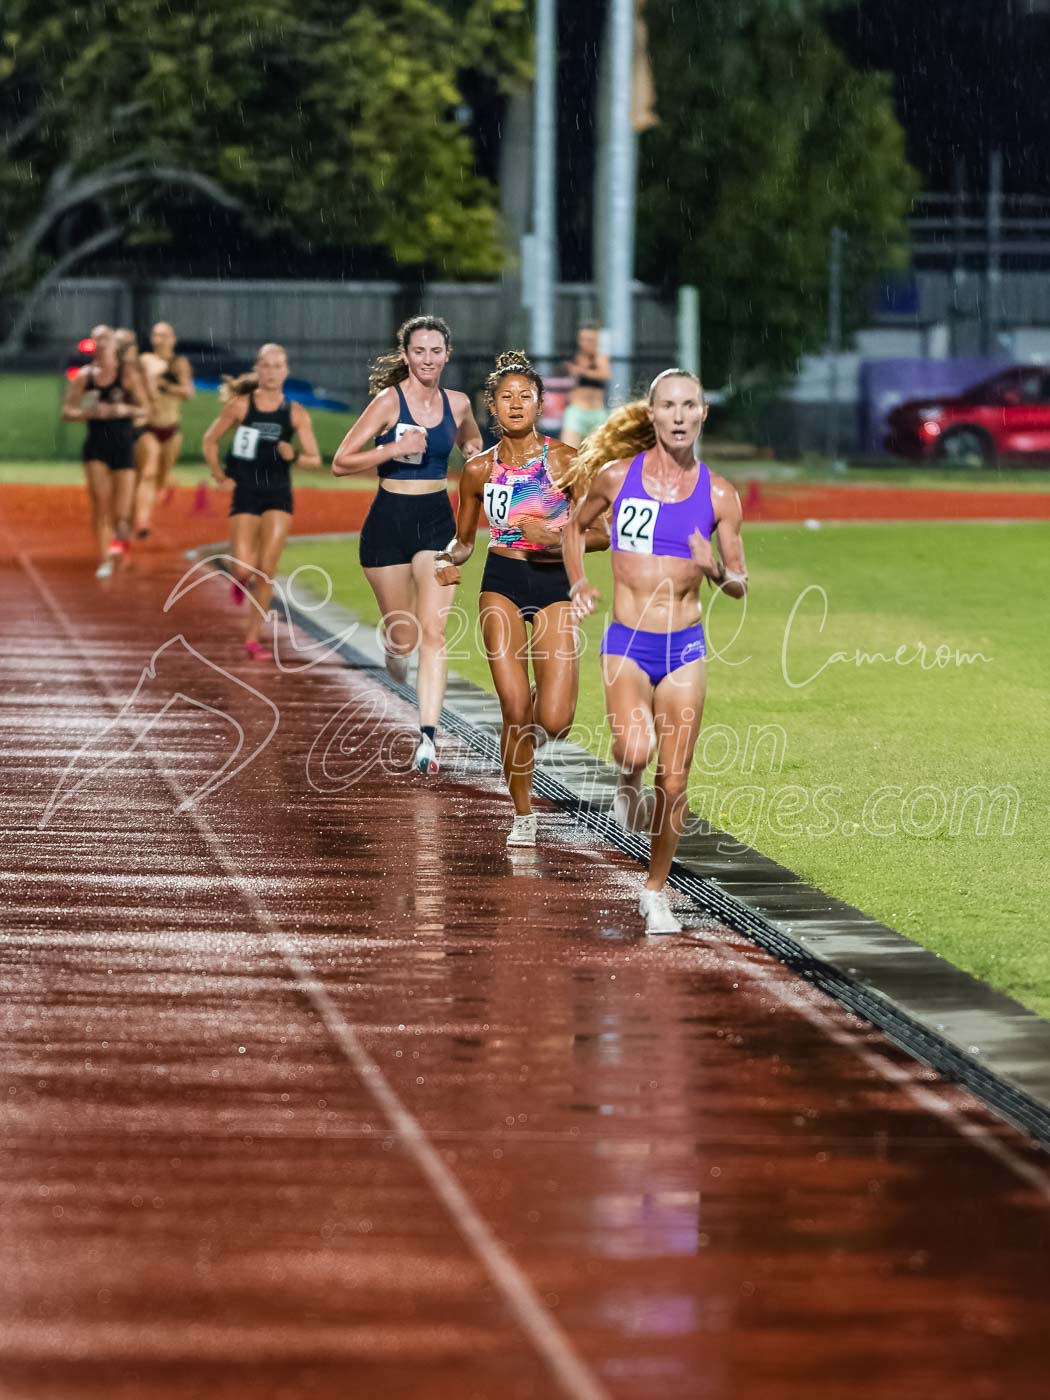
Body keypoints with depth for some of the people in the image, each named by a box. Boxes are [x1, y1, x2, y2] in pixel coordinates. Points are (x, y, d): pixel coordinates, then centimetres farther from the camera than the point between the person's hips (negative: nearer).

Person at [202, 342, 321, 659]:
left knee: (266, 573, -4)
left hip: (278, 496, 1)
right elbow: (210, 440, 8)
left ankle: (253, 638, 7)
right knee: (244, 569, -9)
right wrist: (218, 475, -3)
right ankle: (241, 579, 30)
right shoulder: (240, 405, -1)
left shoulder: (296, 414, 2)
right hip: (245, 494, -1)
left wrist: (294, 457, -19)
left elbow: (315, 458, 2)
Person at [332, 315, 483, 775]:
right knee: (402, 634, 7)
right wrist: (395, 448, -23)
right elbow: (341, 462, -11)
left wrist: (475, 454, 4)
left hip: (436, 521, 2)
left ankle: (428, 736, -15)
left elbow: (471, 441, 27)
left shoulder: (457, 404, 4)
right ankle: (393, 647, 46)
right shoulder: (389, 401, -9)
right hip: (389, 521, -2)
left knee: (433, 632, -11)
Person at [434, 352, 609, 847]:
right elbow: (463, 540, 15)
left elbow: (600, 535, -2)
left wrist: (556, 539, -19)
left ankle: (543, 699, 29)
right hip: (501, 585, 1)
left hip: (555, 584, -1)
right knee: (515, 712, -10)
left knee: (553, 722, -11)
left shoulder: (565, 462, -4)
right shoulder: (480, 469, 3)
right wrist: (449, 560, -7)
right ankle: (522, 818, 9)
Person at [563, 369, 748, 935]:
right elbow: (576, 526, 19)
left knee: (674, 780, 2)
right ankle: (627, 786, 10)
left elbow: (740, 584, 7)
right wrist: (578, 582, 4)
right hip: (626, 644, -1)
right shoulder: (617, 476, 0)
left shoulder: (719, 495, 1)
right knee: (635, 749, -27)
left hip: (685, 648, 2)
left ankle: (655, 891, 20)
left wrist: (716, 571, -16)